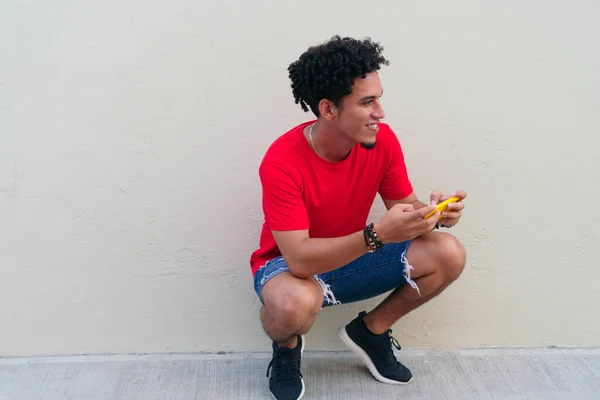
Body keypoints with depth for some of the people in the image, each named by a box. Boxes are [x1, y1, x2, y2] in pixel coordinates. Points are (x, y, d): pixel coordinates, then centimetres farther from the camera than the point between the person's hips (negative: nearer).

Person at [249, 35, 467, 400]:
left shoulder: (382, 140, -15)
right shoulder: (282, 163, -30)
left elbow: (405, 207, -4)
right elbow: (299, 259, -35)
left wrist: (435, 214, -29)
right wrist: (377, 234, -46)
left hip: (354, 257, 5)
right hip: (291, 265, -5)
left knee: (448, 254, -15)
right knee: (295, 303, -41)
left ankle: (370, 330, 9)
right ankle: (287, 347, 0)